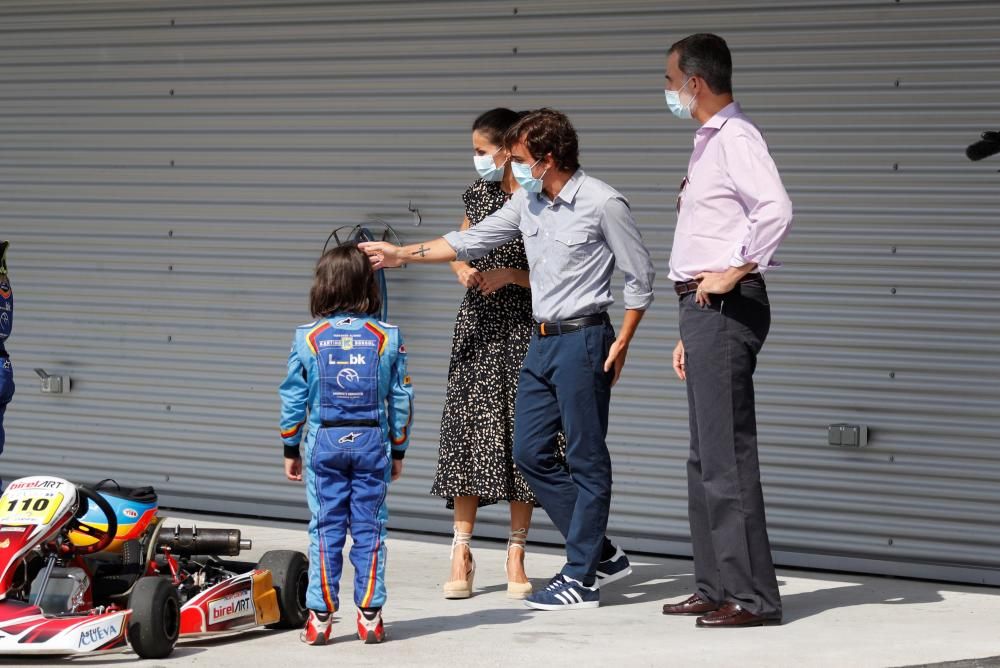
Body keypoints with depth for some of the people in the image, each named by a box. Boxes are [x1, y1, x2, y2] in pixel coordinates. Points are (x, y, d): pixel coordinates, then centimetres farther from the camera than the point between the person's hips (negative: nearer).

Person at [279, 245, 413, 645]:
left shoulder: (307, 338, -2)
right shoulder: (388, 338, -1)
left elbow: (293, 398, 1)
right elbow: (401, 399, 2)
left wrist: (290, 449, 11)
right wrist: (398, 450, 12)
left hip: (324, 441, 0)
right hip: (372, 440, 0)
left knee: (325, 530, 5)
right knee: (369, 530, 6)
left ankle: (320, 616, 5)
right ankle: (370, 616, 6)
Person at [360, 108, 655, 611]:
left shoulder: (602, 203, -10)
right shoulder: (527, 202, 11)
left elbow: (640, 276, -6)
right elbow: (473, 241, 16)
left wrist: (621, 343, -9)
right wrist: (401, 255, 11)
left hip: (584, 339, -8)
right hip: (542, 342, 8)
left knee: (586, 459, -3)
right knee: (530, 452, 7)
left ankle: (580, 578, 2)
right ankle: (601, 554, 17)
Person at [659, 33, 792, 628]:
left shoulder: (736, 138, -12)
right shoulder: (708, 143, 20)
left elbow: (776, 209, -29)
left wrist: (735, 272, -21)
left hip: (726, 307, -11)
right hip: (705, 309, 11)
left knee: (727, 455, -11)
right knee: (707, 457, 13)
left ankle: (752, 596, -10)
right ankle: (716, 588, 19)